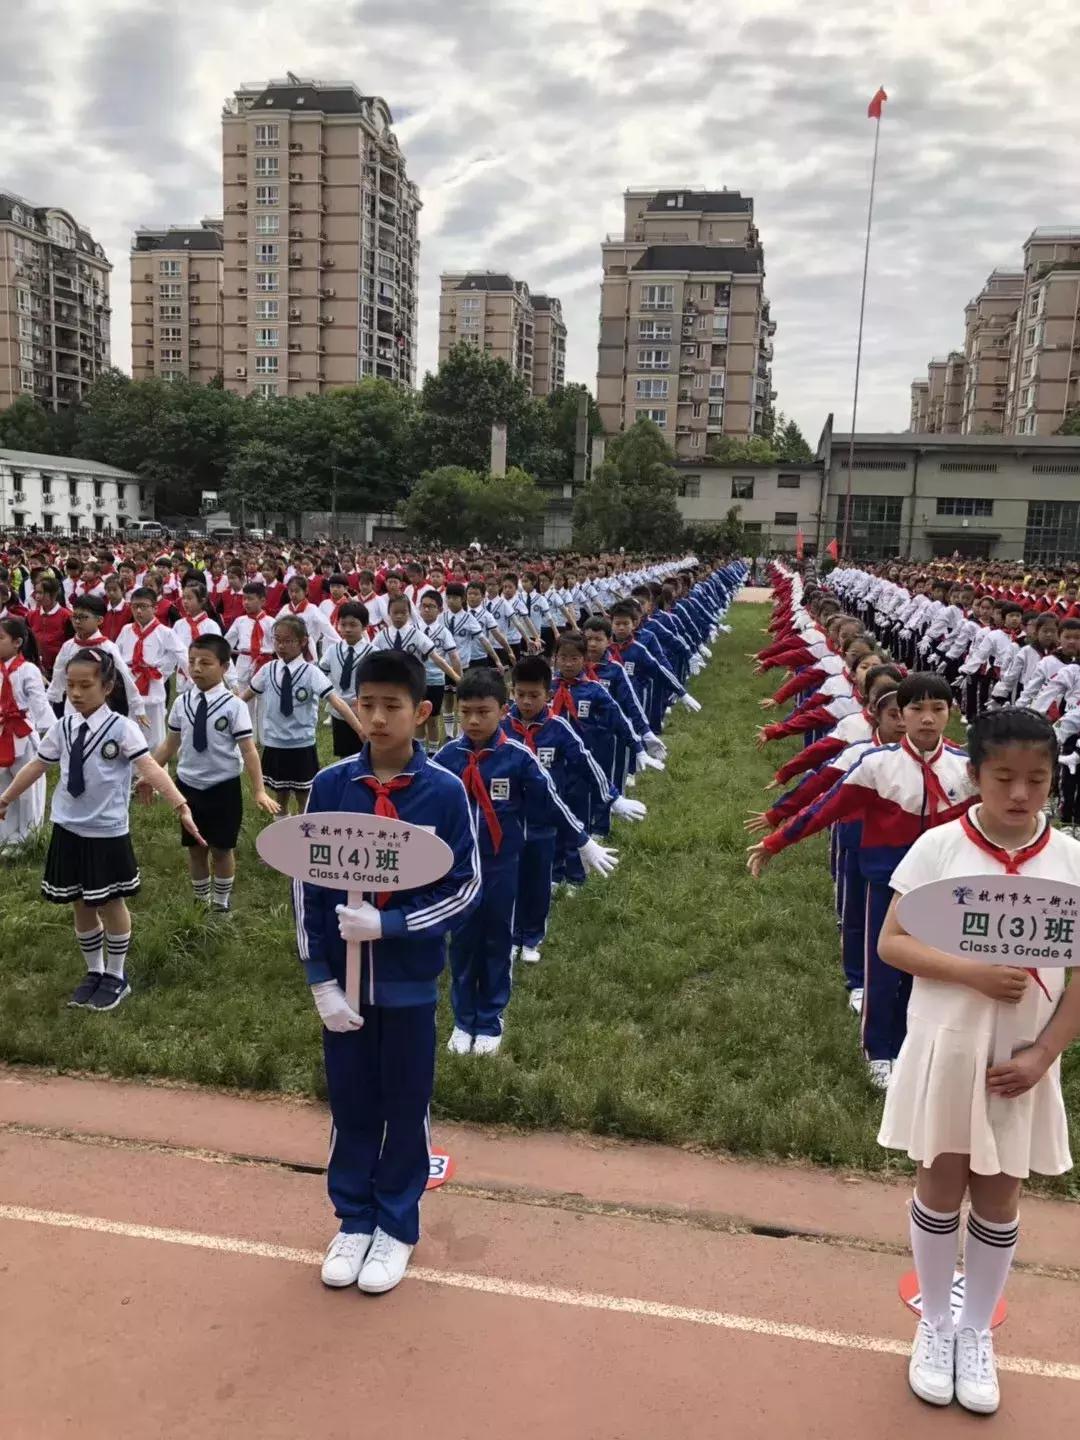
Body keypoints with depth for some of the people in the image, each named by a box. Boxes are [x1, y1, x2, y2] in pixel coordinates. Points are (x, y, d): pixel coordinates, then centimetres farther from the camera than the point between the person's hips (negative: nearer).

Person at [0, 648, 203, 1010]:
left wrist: (180, 805, -37)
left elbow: (150, 768, -25)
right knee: (81, 906, 15)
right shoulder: (64, 727, 0)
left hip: (107, 832, -5)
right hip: (69, 830, 5)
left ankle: (116, 977, 27)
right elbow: (36, 766, 12)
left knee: (110, 904, 10)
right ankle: (94, 972, 34)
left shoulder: (122, 728, -16)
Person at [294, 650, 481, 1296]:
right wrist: (321, 978, -6)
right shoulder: (331, 785, -7)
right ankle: (353, 1219, 36)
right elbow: (306, 884, -2)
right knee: (351, 1103, 16)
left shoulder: (445, 791, -12)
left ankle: (397, 1227, 33)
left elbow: (466, 889, -9)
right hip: (344, 977, 2)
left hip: (410, 979, -1)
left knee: (405, 1107, 13)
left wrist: (388, 924, -20)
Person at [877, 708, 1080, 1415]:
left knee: (999, 1198, 14)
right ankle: (936, 1323, 34)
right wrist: (973, 972, -23)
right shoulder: (939, 846, -11)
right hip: (948, 1049, -1)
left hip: (1023, 1060, 2)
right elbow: (891, 943, -10)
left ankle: (978, 1331, 35)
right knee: (942, 1185, 13)